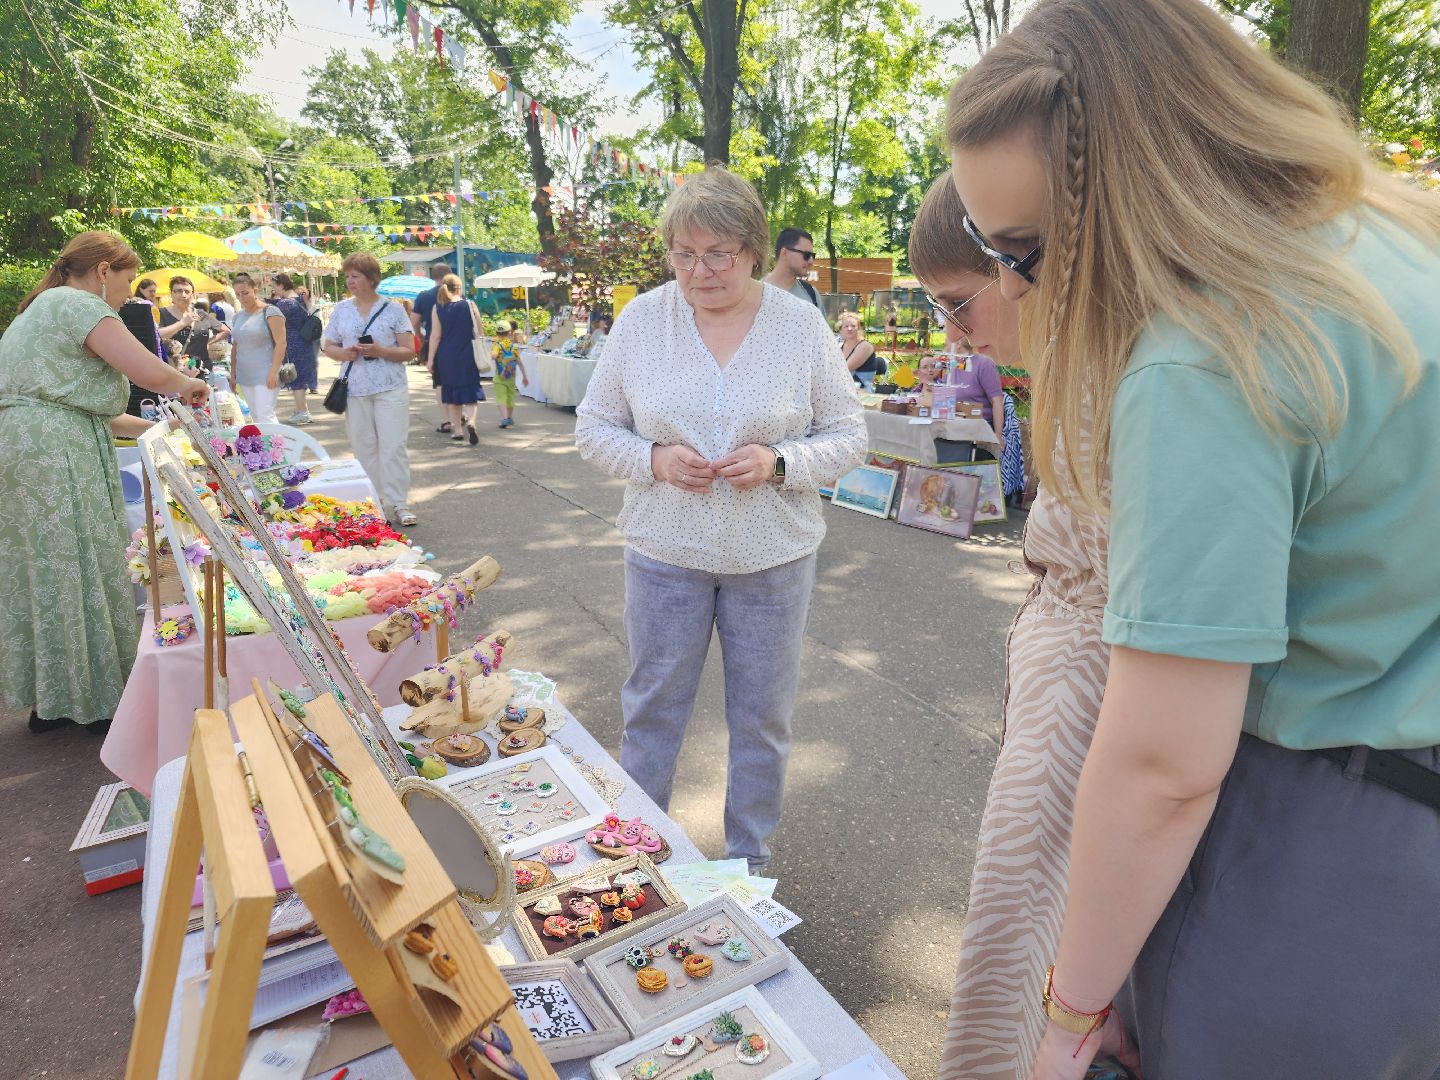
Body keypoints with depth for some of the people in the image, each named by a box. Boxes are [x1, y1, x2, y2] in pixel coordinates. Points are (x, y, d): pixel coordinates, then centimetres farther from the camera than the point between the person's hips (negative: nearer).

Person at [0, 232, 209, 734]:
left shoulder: (43, 307, 25)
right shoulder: (79, 305, -7)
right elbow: (151, 374, -17)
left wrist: (156, 427, 21)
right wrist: (189, 384, 4)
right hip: (55, 462, -10)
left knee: (43, 575, 14)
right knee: (77, 575, -1)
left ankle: (46, 701, 24)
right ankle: (98, 701, 10)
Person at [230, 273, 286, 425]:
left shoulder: (270, 312, -5)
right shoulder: (238, 316, 16)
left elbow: (281, 343, -11)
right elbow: (236, 345, 21)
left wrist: (273, 372, -18)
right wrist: (233, 372, 15)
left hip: (265, 376, -7)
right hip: (244, 376, 7)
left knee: (265, 417, -13)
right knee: (255, 418, 6)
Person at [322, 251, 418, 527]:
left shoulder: (393, 309, 1)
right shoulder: (341, 310, 10)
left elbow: (409, 351, -1)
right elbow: (329, 347, 14)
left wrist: (381, 351, -17)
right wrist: (343, 353, -9)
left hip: (390, 389, -3)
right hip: (355, 390, 3)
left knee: (394, 447, -6)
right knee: (364, 448, 6)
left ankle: (399, 504, 0)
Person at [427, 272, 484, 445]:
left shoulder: (437, 308, -4)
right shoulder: (469, 305, -4)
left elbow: (435, 336, -6)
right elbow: (479, 332, -1)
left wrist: (430, 359, -1)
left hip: (446, 357, 1)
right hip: (467, 356, -1)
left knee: (452, 394, 13)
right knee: (470, 391, 8)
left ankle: (457, 432, 14)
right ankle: (470, 421, -18)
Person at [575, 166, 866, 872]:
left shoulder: (801, 324, -5)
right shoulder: (641, 319, -2)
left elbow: (848, 439, -1)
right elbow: (593, 428, 3)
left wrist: (779, 463, -19)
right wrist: (654, 459, -16)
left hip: (773, 556, 0)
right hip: (664, 551, 1)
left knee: (762, 715, 13)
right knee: (651, 706, 14)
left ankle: (750, 856, 36)